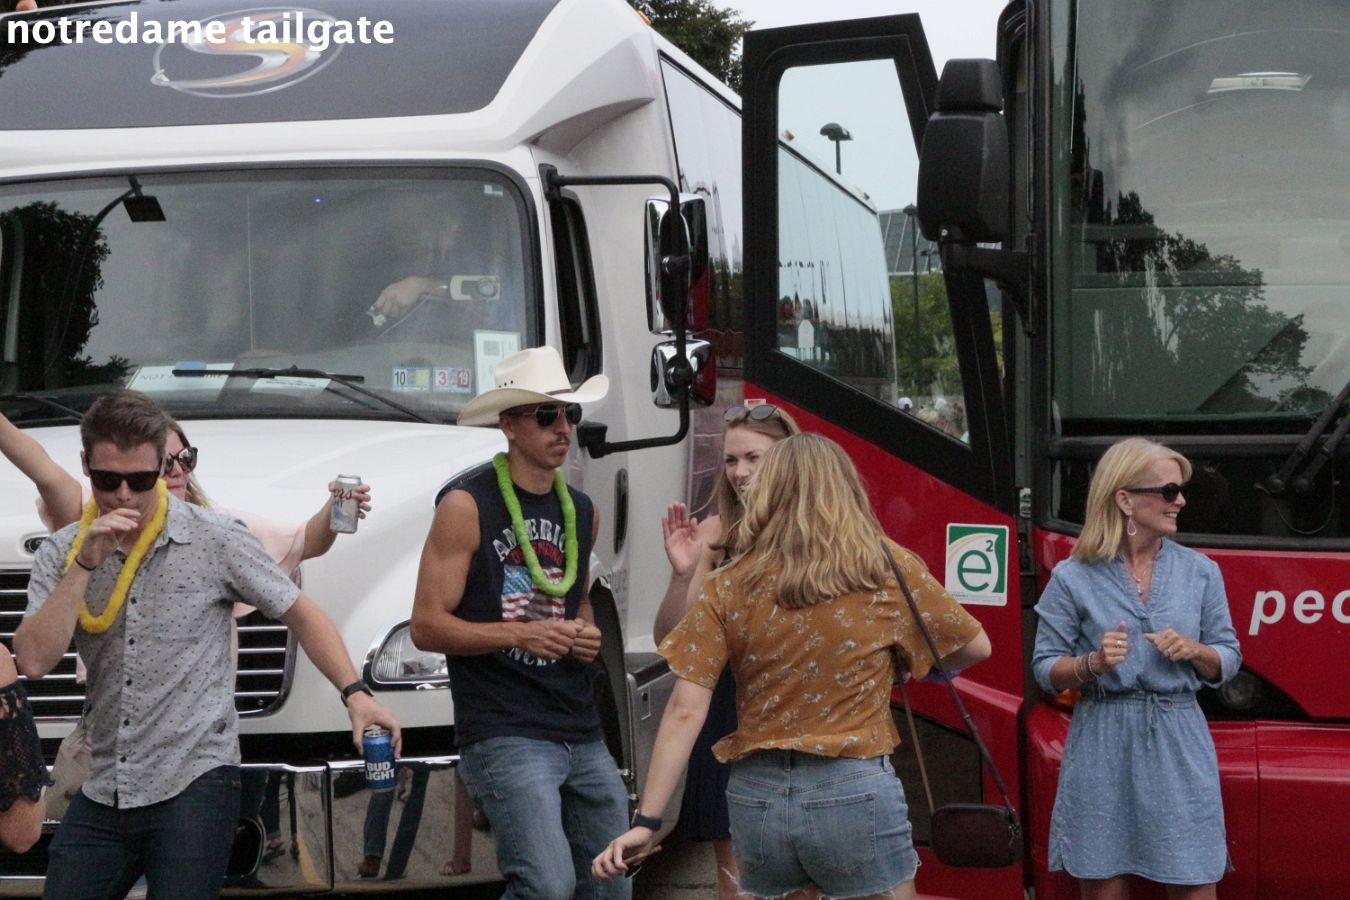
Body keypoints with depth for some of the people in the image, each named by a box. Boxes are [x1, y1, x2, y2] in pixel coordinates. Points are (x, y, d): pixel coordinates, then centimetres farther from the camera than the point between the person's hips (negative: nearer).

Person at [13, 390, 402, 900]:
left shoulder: (214, 540, -2)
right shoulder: (60, 555, 6)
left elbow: (300, 614, 5)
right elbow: (33, 661, -6)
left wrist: (355, 693, -8)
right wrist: (85, 566, -13)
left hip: (195, 786, -4)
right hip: (103, 795, 4)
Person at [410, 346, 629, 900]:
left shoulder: (582, 512, 15)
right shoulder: (468, 507, -6)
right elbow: (426, 627, -9)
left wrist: (587, 635, 8)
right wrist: (519, 634, -19)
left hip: (583, 735, 7)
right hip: (504, 734, -7)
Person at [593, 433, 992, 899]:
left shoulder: (727, 588, 0)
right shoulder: (890, 571, -2)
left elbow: (685, 711, -5)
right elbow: (975, 648, 10)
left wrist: (646, 820, -4)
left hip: (757, 797, 2)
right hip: (854, 791, -2)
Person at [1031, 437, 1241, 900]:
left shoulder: (1199, 571, 7)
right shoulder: (1073, 578, -1)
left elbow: (1228, 659, 12)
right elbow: (1045, 669, 1)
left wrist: (1194, 651, -8)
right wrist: (1092, 663, -17)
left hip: (1178, 744, 2)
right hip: (1102, 745, -2)